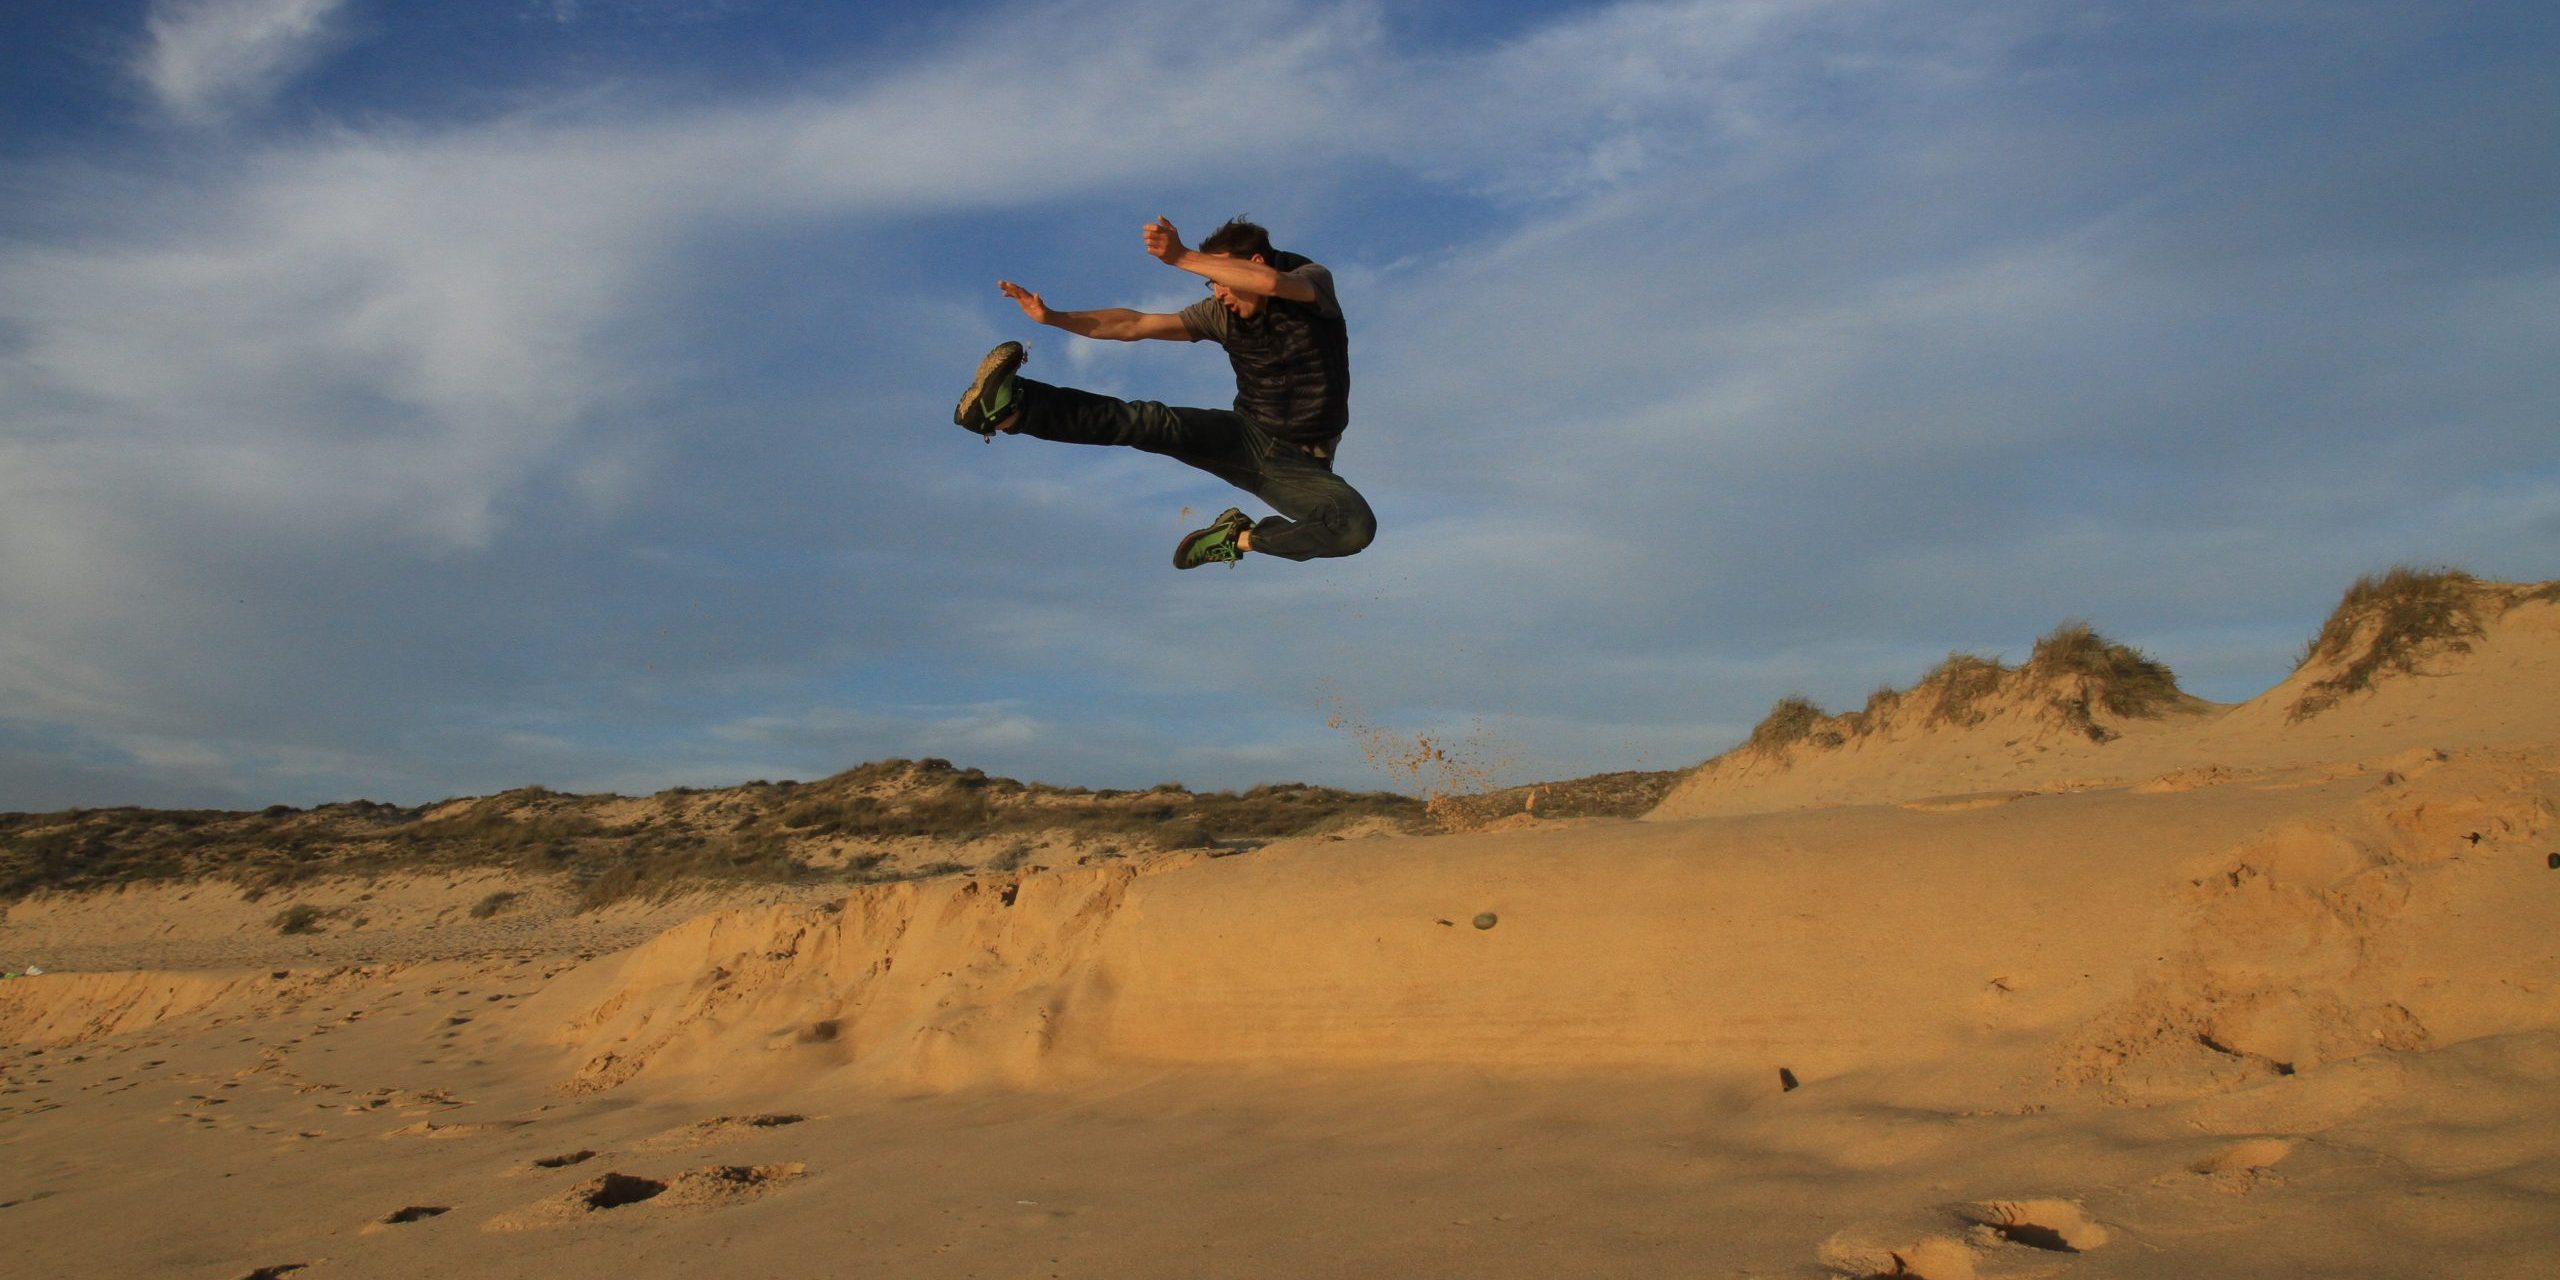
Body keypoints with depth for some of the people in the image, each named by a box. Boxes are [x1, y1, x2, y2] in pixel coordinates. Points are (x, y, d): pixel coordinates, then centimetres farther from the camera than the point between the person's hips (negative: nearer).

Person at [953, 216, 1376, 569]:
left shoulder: (1314, 281, -9)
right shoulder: (1223, 313, 2)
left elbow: (1269, 283, -34)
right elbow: (1134, 324, -2)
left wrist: (1182, 258, -36)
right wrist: (1053, 317, -12)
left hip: (1302, 468, -2)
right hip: (1246, 437, 2)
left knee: (1357, 527, -32)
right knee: (1154, 423, -25)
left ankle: (1243, 538, -17)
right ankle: (1010, 410, -42)